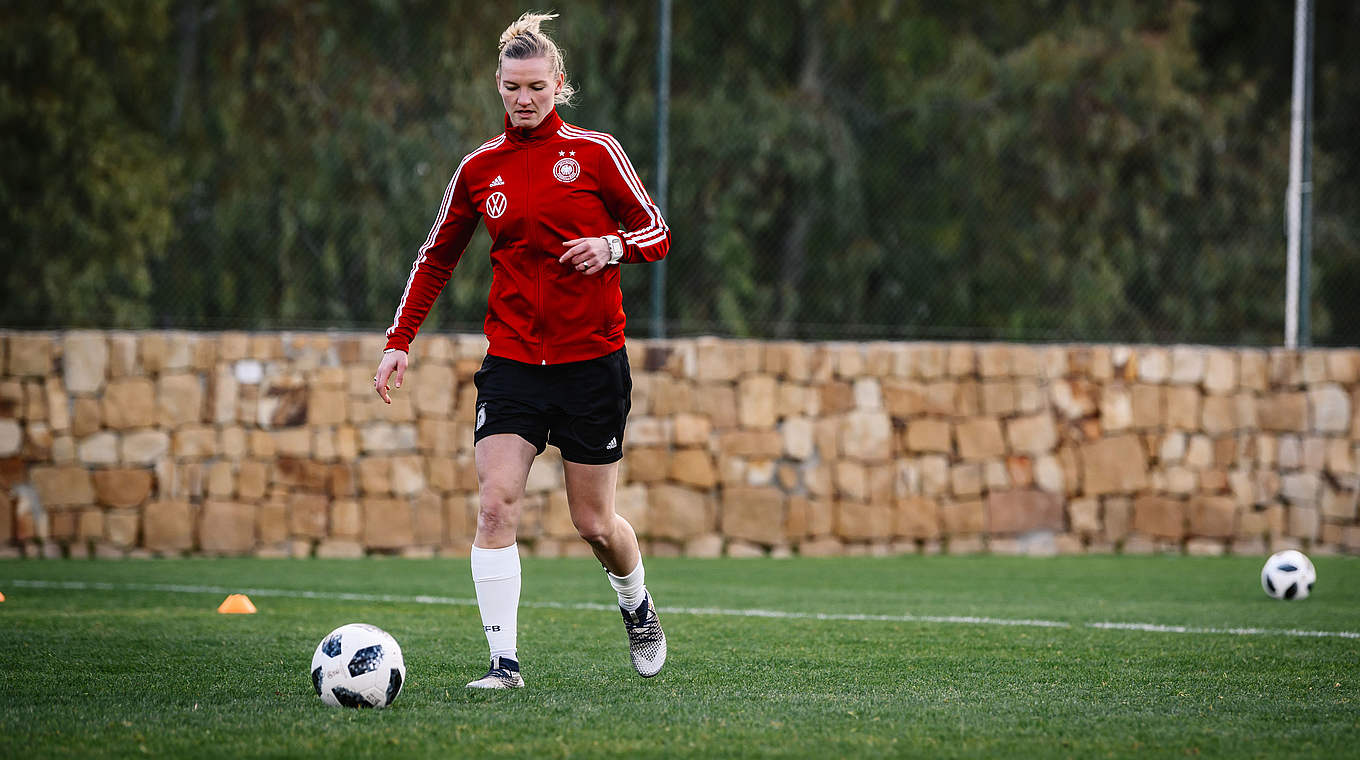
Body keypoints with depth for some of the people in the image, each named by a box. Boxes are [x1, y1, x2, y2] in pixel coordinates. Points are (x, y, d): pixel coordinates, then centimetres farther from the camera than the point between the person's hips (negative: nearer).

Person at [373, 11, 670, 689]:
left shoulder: (594, 153, -2)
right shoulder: (480, 168, 6)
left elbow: (656, 233, 2)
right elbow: (436, 258, 14)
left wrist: (612, 246, -20)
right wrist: (399, 341, 6)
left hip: (593, 362, -2)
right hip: (512, 362, 2)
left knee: (593, 523, 5)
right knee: (495, 505, -16)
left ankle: (637, 606, 37)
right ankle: (503, 660, -15)